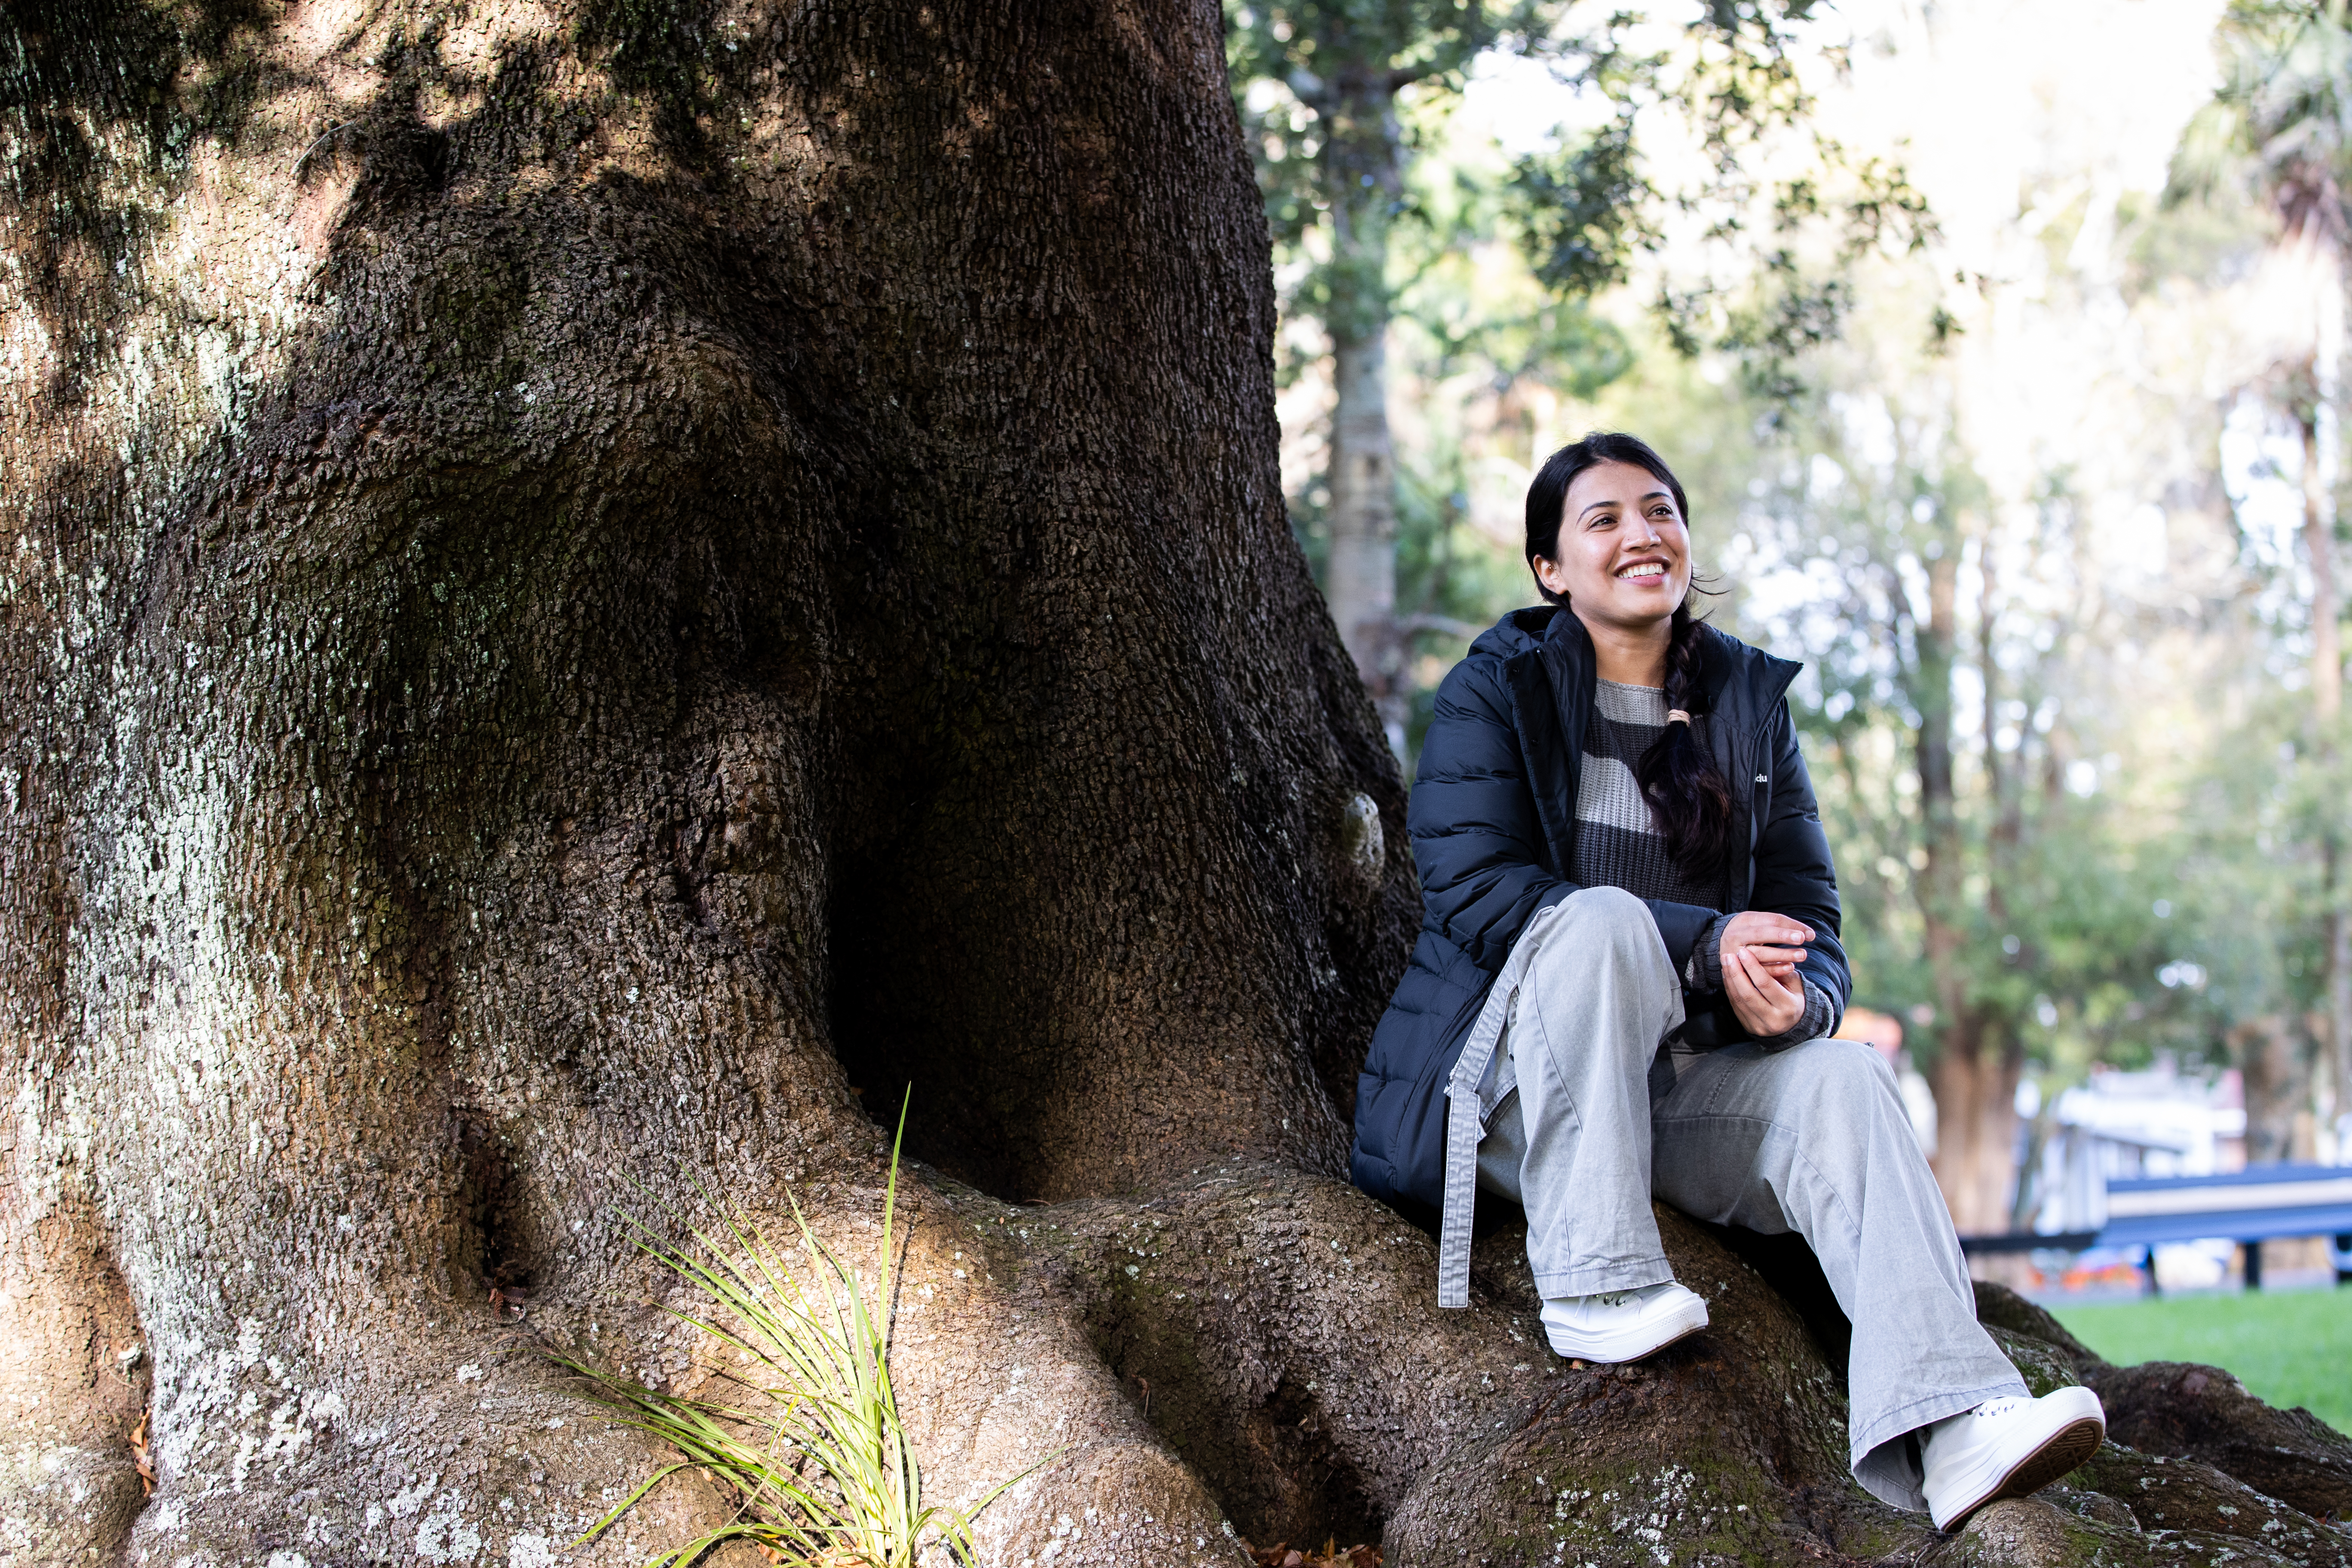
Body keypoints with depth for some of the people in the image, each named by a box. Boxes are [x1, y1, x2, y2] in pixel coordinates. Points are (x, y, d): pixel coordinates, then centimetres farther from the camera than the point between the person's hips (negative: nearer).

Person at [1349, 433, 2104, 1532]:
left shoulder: (1750, 701, 14)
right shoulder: (1496, 690, 1)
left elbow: (1807, 912, 10)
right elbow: (1474, 894, -14)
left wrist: (1797, 993, -17)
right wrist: (1700, 946, -23)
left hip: (1681, 1083, 4)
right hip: (1517, 1082, -4)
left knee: (1845, 1076, -25)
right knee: (1604, 918, -32)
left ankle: (1948, 1430, -43)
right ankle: (1595, 1284, -33)